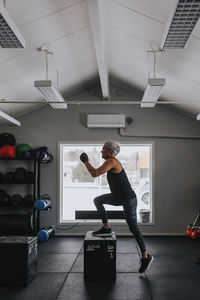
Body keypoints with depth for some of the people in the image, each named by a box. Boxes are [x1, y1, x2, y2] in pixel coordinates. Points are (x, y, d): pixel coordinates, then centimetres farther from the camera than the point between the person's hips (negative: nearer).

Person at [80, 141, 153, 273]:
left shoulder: (111, 161, -19)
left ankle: (146, 256, 12)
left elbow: (94, 173, -27)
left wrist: (86, 161, -14)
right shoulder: (112, 162, 10)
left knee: (134, 228, -1)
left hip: (128, 199, -10)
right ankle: (106, 228, 18)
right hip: (119, 197, 10)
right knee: (98, 200, 14)